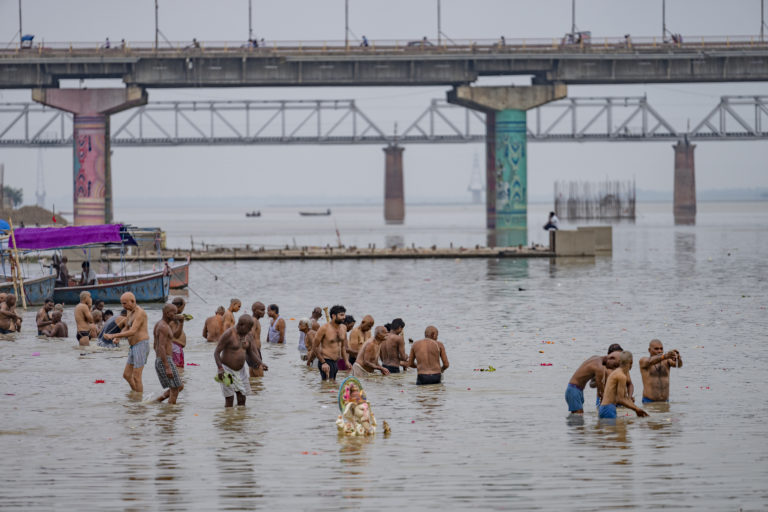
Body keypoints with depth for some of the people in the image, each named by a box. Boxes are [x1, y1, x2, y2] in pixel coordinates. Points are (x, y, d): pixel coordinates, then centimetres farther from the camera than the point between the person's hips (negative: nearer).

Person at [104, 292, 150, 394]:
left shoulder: (140, 313, -17)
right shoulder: (131, 313, 15)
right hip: (133, 348, 10)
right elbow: (127, 330, 22)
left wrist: (113, 335, -26)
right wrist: (117, 337, 0)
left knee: (136, 377, -8)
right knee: (126, 375, 13)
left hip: (141, 346, -10)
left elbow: (132, 332, -26)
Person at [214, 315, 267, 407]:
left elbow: (250, 352, 11)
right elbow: (216, 352, -17)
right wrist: (220, 368, -28)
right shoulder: (228, 334, -19)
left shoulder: (248, 335, 1)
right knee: (229, 400, -6)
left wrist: (260, 363, -5)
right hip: (227, 370, -6)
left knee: (242, 399, 5)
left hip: (240, 370, 6)